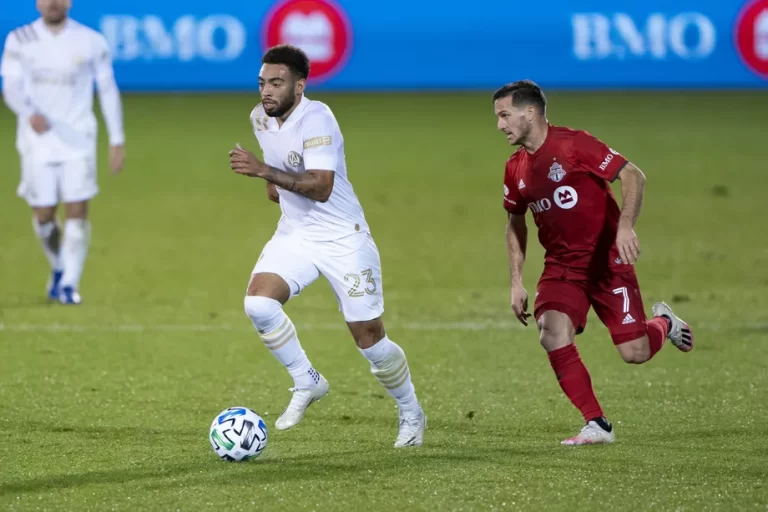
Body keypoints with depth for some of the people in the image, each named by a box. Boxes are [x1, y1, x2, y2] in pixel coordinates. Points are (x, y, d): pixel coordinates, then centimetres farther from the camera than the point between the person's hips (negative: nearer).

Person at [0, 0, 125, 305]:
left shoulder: (91, 42, 1)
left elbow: (108, 89, 7)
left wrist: (117, 140, 4)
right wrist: (30, 114, -27)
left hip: (77, 139, -1)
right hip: (38, 140, 1)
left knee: (77, 212, -11)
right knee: (43, 216, 4)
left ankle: (69, 284, -5)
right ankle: (59, 267, 31)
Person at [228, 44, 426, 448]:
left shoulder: (315, 119, -22)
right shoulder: (260, 118, 1)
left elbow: (321, 187, -34)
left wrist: (264, 171, -39)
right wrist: (271, 183, 9)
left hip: (343, 240, -6)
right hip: (295, 234, 6)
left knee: (369, 339, -2)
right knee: (257, 302, -20)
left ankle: (411, 415, 22)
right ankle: (307, 383, 0)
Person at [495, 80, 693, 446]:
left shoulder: (573, 145, -15)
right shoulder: (516, 169, 4)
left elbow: (633, 176, -16)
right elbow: (515, 223, 19)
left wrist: (625, 226, -31)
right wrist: (516, 283, 12)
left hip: (607, 261, -5)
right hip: (561, 267, 5)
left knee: (635, 353, -9)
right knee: (553, 336, -21)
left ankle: (663, 324, 29)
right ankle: (597, 426, -9)